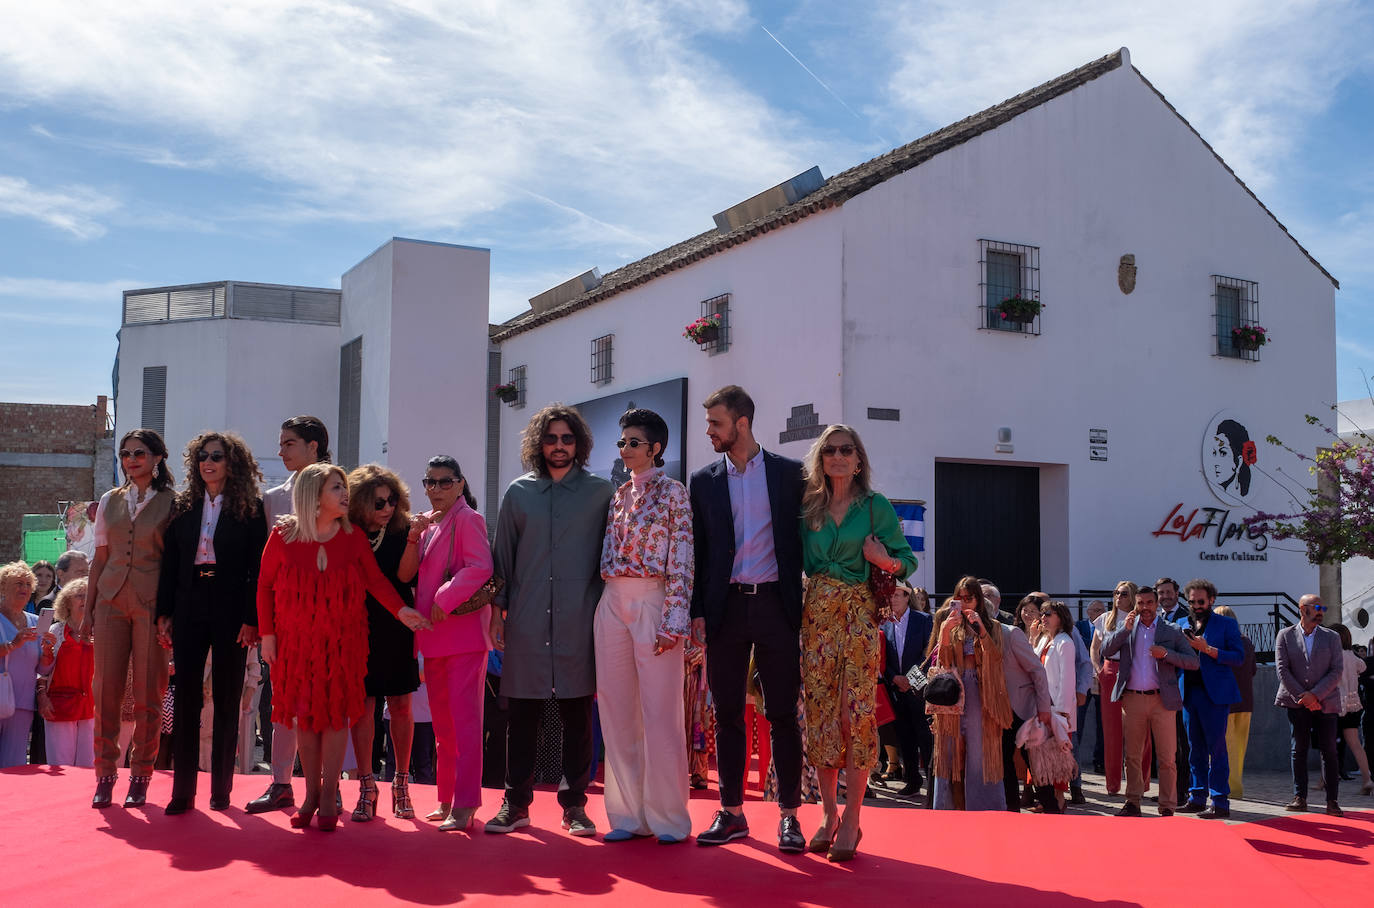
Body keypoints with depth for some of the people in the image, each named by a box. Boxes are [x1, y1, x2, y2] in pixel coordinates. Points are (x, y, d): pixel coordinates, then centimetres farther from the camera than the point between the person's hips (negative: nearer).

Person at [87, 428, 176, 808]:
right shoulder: (110, 501, 12)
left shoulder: (171, 502, 1)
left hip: (151, 602, -3)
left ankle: (140, 777, 10)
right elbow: (100, 556, 14)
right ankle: (105, 775, 11)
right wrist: (89, 607, 9)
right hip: (112, 600, 3)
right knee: (106, 689, 1)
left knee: (148, 694, 0)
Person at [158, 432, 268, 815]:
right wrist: (164, 613, 3)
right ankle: (183, 790, 7)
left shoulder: (250, 509, 0)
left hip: (230, 611, -3)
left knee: (227, 700, 5)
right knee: (185, 698, 2)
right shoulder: (184, 507, 10)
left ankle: (221, 788, 13)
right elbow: (170, 564, 10)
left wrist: (252, 619, -12)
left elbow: (257, 570, -5)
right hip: (189, 609, 3)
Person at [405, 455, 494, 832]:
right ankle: (447, 799, 21)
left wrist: (445, 601, -19)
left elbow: (481, 567, -18)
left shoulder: (466, 519, -5)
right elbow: (405, 574, 9)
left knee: (464, 718, -8)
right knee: (442, 722, 12)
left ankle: (465, 805, -7)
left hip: (464, 630, -8)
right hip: (433, 635, 8)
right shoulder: (427, 522, 17)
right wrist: (414, 536, -6)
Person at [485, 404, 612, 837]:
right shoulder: (519, 492, 10)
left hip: (579, 622, -1)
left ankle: (575, 805, 13)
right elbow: (502, 555, 12)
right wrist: (498, 609, 7)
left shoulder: (600, 492, 5)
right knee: (522, 714, 4)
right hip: (526, 621, 1)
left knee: (577, 715, 3)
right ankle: (516, 803, 14)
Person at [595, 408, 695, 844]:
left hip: (652, 602, -6)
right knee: (617, 710, 6)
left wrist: (674, 620, -14)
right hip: (612, 603, 6)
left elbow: (681, 559, -7)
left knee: (660, 710, -4)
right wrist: (598, 611, 11)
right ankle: (629, 812, 14)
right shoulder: (618, 495, 15)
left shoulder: (672, 492, -2)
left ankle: (668, 817, 5)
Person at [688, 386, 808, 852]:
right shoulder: (704, 481, 9)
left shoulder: (790, 473, 3)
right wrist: (697, 612, 4)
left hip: (776, 604, -2)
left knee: (783, 713, 1)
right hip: (726, 607, 2)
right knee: (727, 714, 6)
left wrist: (805, 604, -1)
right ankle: (731, 813, 15)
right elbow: (697, 550, 10)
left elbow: (804, 538, 5)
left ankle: (789, 815, 9)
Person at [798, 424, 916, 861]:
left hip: (860, 611, -3)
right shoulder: (808, 508, 12)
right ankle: (828, 812, 11)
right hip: (817, 612, 3)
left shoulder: (876, 506, 4)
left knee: (857, 710, -7)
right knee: (820, 709, 2)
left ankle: (851, 817, -2)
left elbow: (907, 557, 5)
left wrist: (887, 561, -15)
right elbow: (801, 562, 14)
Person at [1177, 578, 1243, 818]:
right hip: (1189, 692, 5)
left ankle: (1220, 803, -1)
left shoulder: (1226, 624, 2)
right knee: (1195, 749, 10)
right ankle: (1197, 798, 16)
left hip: (1215, 693, -5)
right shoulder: (1182, 624, 16)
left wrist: (1207, 649, -15)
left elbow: (1238, 656, -6)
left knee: (1216, 748, -5)